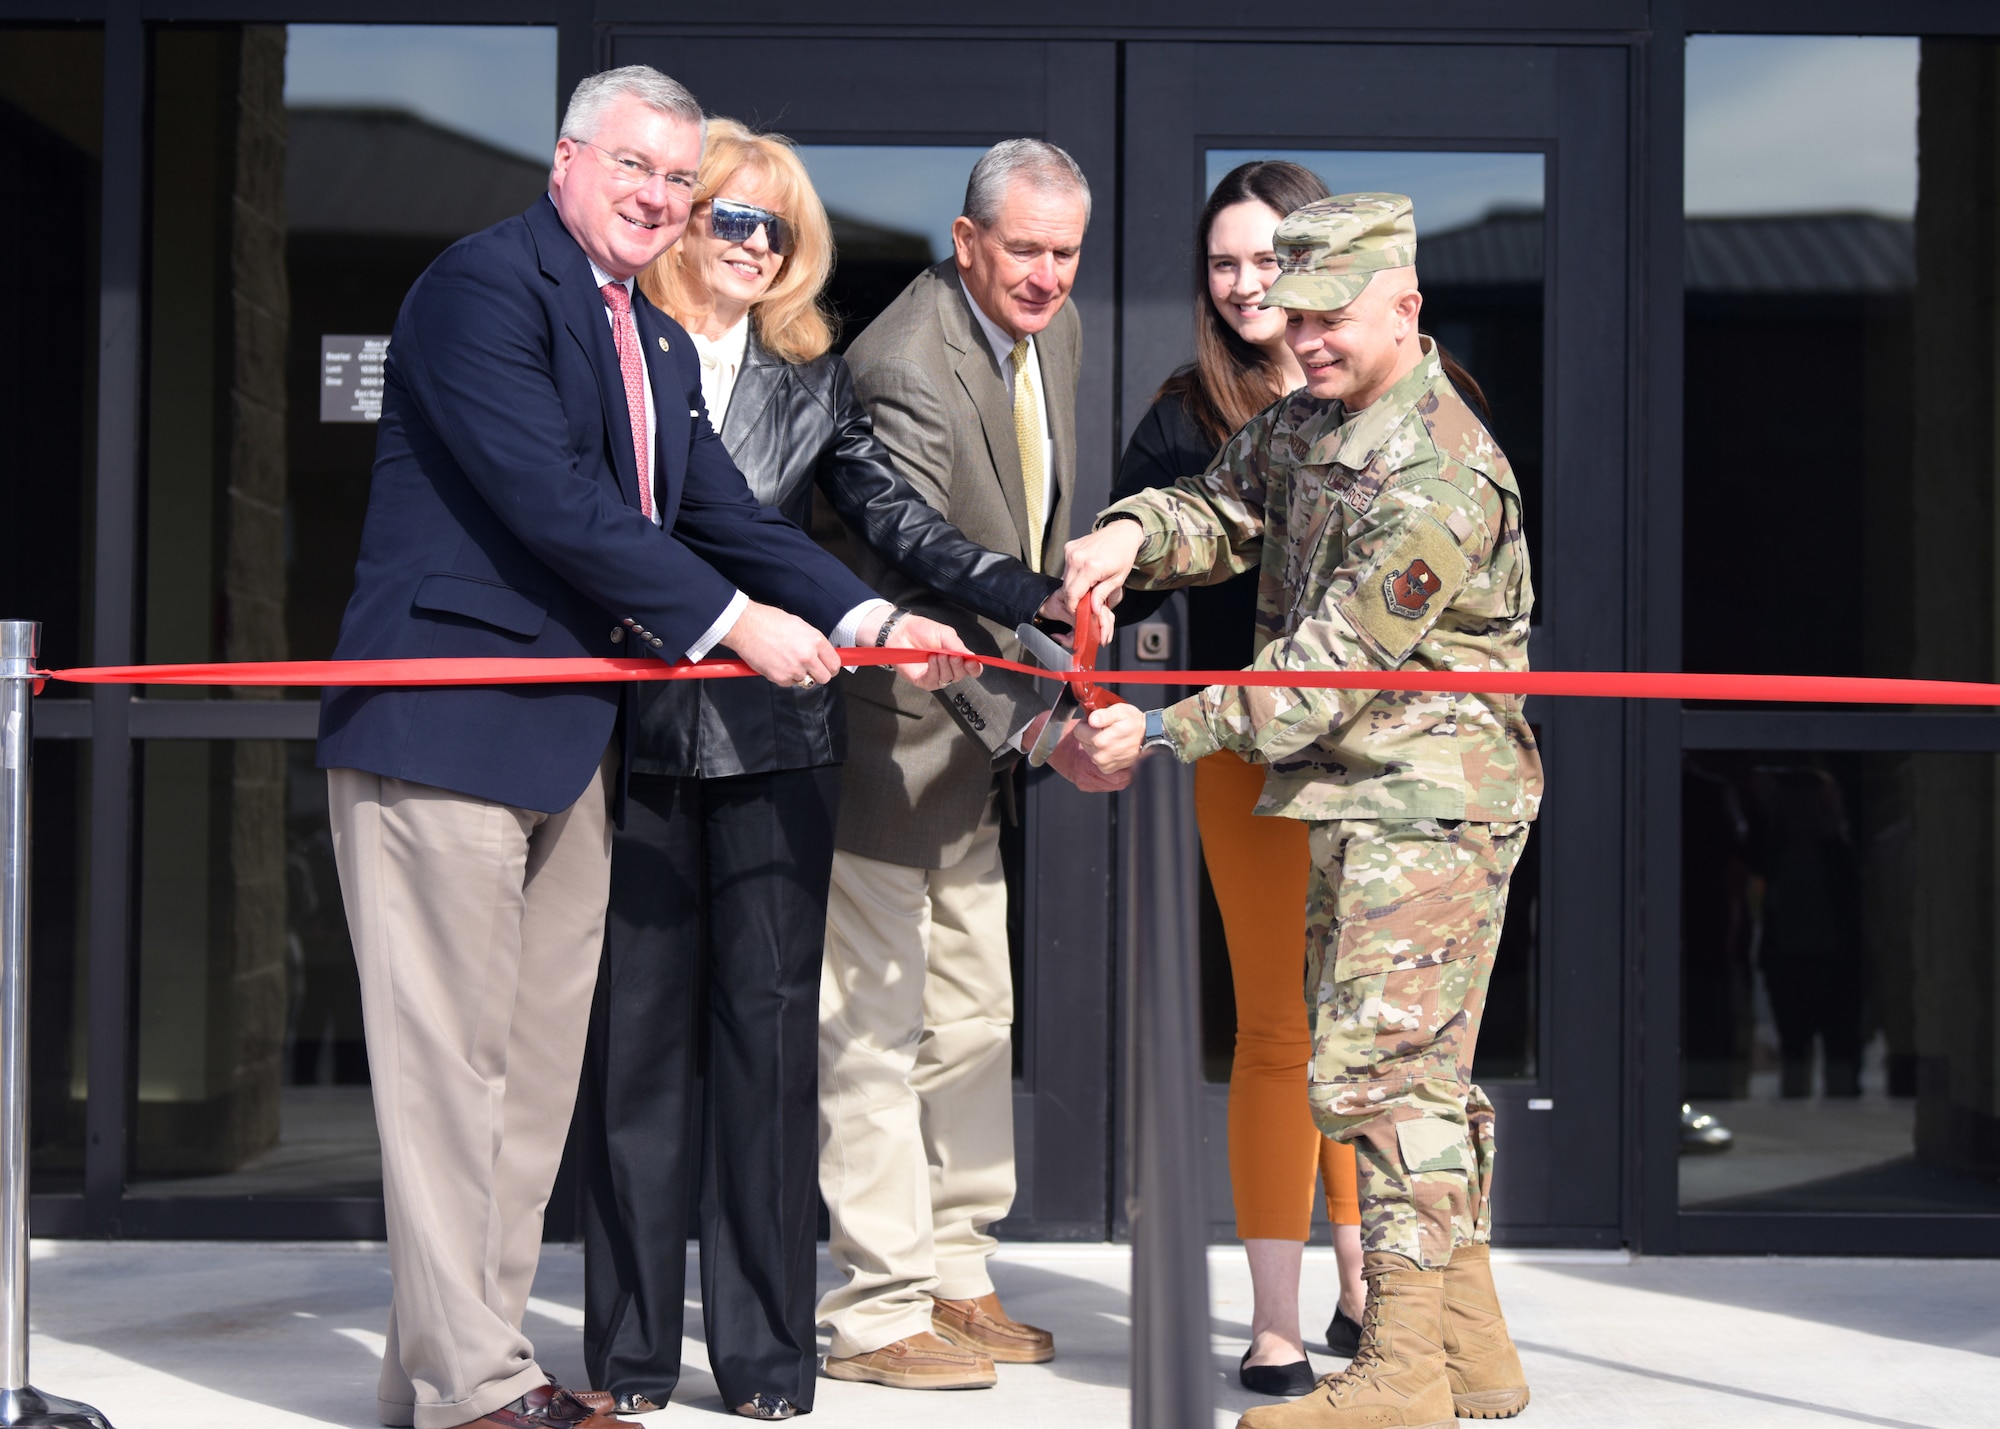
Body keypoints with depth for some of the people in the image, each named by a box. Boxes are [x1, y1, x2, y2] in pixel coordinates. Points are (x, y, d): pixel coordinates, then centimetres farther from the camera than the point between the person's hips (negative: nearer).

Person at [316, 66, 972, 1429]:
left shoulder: (659, 346, 19)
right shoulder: (484, 283, -10)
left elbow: (726, 514, 15)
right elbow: (551, 496, -18)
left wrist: (869, 617, 1)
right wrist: (730, 622, -16)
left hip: (574, 742, 9)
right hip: (447, 718, -9)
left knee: (539, 1061, 11)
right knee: (456, 1054, -4)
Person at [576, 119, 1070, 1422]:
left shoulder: (813, 375, 13)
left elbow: (895, 517, 6)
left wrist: (1035, 594, -7)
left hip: (774, 738, 2)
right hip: (635, 730, -2)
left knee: (769, 1022, 2)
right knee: (637, 1024, 2)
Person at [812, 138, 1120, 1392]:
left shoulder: (1056, 328, 5)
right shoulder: (907, 368, -25)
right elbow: (916, 585, -32)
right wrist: (1035, 723, -38)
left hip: (977, 730, 10)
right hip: (889, 734, -9)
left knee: (975, 1013, 15)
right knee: (875, 1028, -4)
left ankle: (955, 1277, 26)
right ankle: (877, 1312, 4)